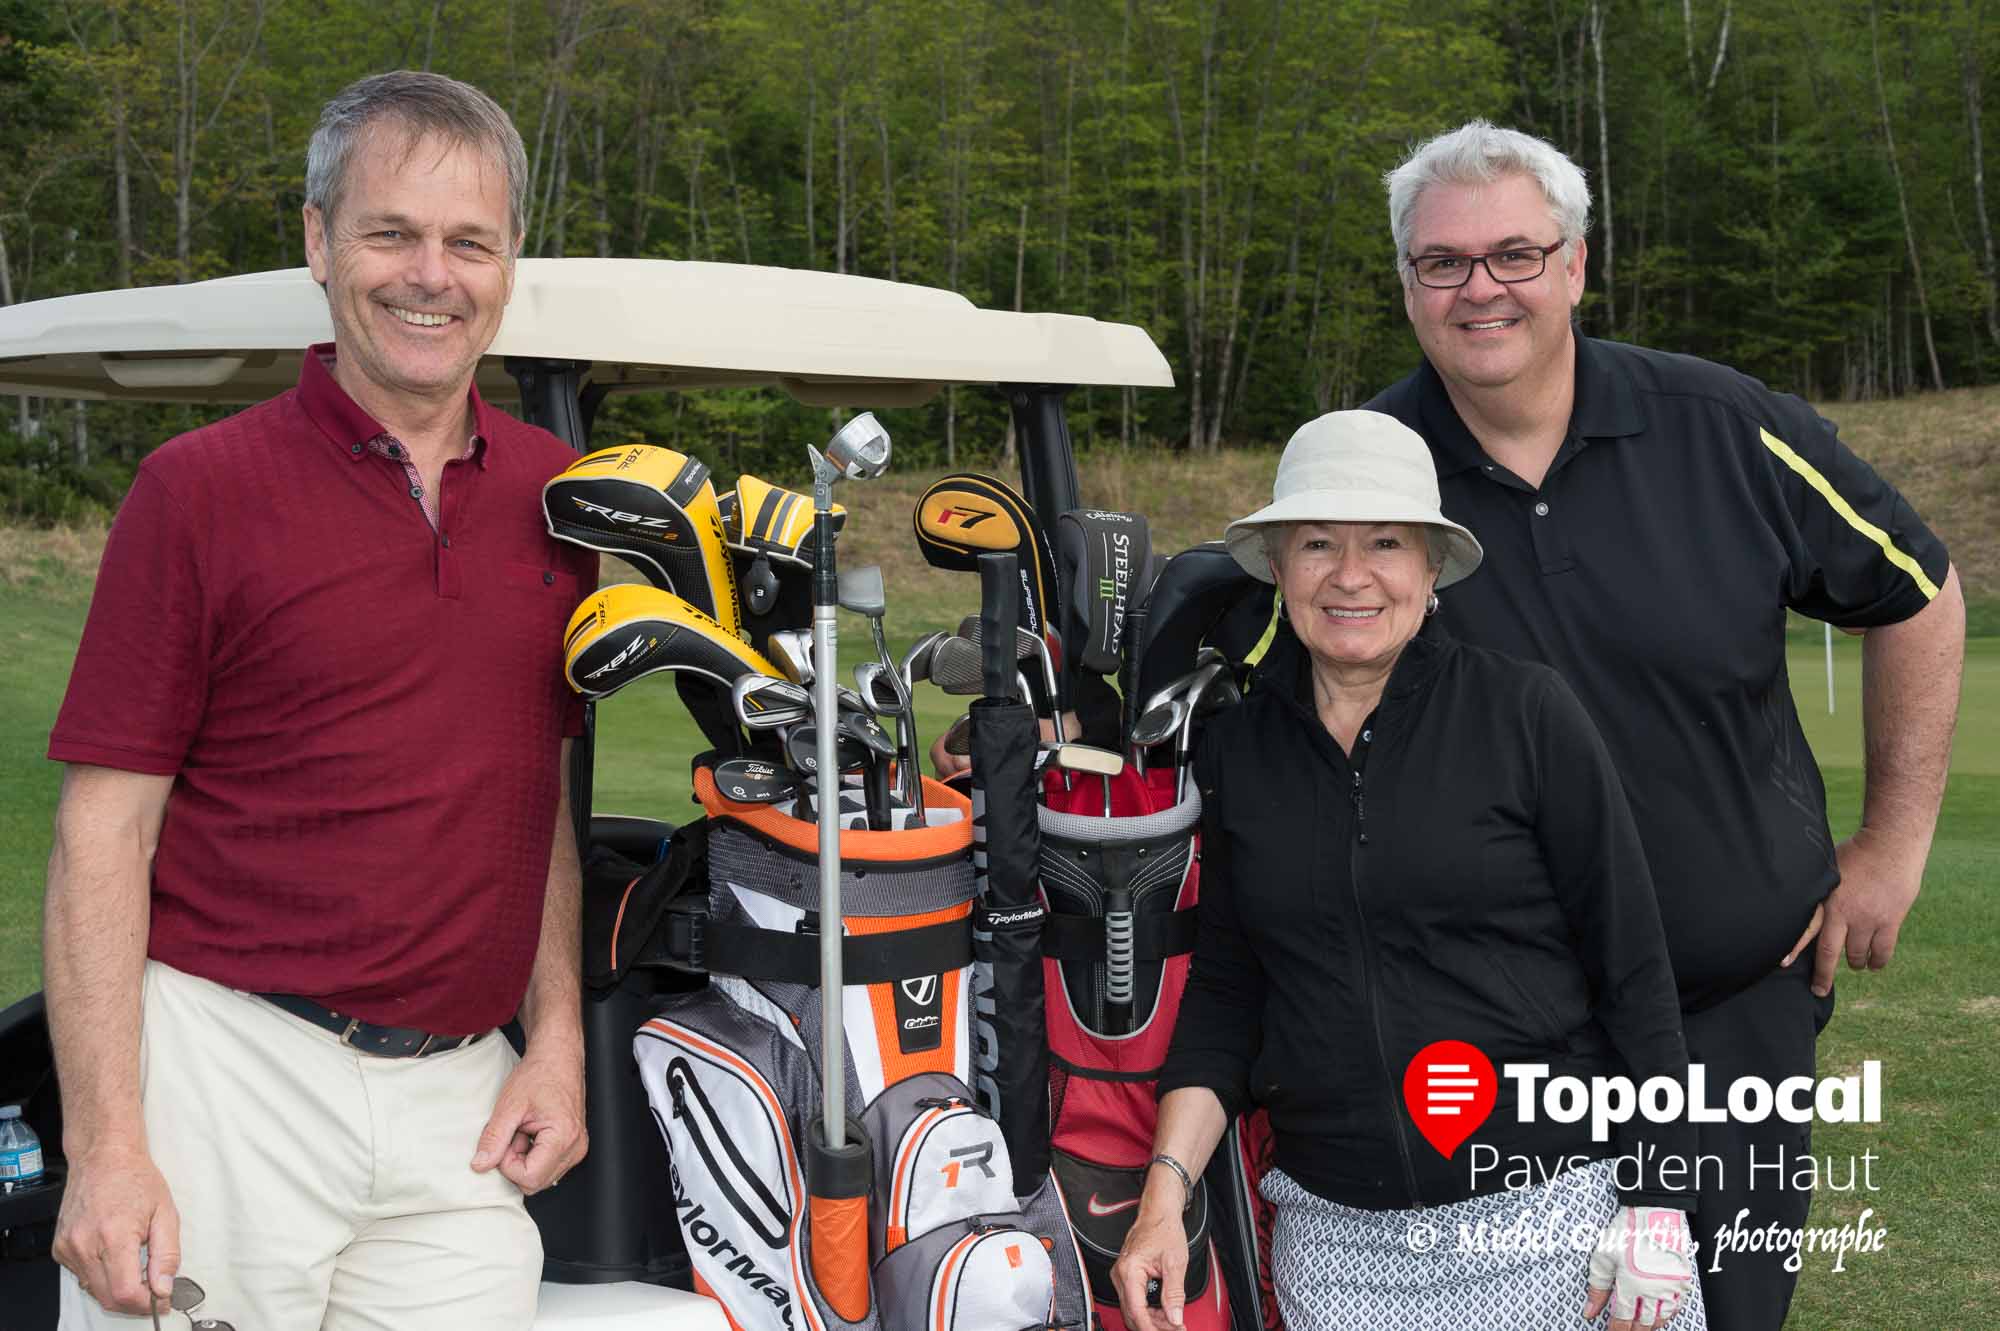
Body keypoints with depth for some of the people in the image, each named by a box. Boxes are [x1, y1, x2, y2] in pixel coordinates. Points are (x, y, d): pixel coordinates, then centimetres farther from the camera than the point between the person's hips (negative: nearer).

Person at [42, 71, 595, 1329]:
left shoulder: (553, 496, 8)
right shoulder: (199, 489, -5)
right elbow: (105, 827, -7)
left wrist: (557, 1038, 7)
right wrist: (104, 1146, -13)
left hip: (461, 1102, 4)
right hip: (227, 1071, -3)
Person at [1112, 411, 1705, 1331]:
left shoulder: (1526, 714, -6)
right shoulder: (1235, 752, 4)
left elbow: (1632, 965, -5)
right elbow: (1224, 988, 9)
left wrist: (1654, 1212, -8)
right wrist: (1166, 1188, -2)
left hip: (1556, 1211, -3)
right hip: (1335, 1237, 3)